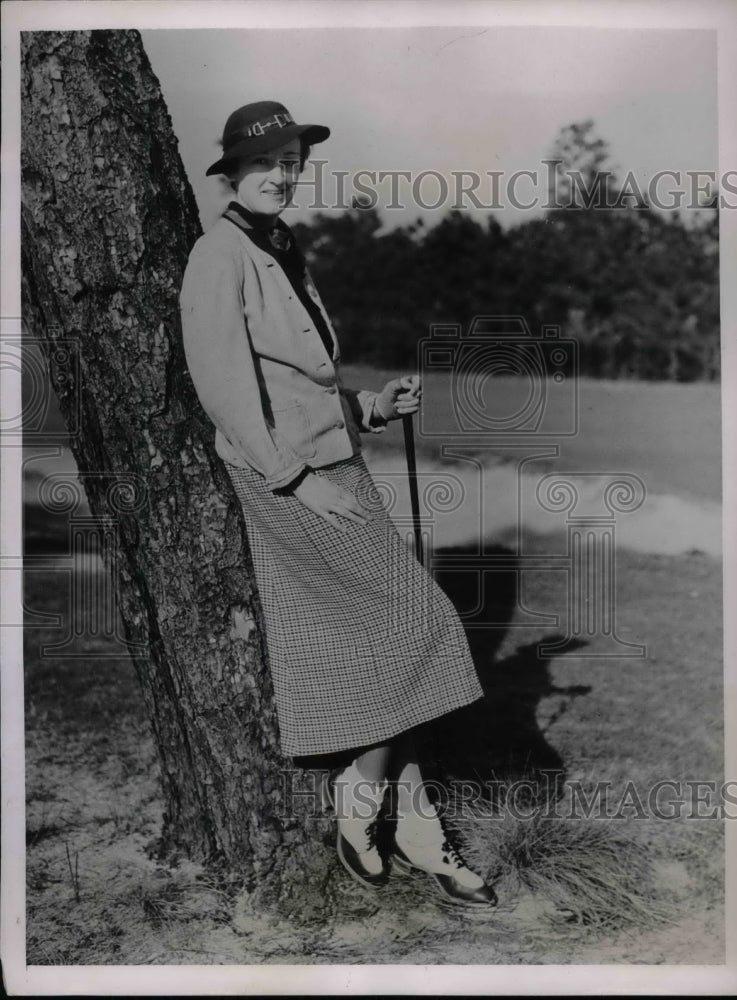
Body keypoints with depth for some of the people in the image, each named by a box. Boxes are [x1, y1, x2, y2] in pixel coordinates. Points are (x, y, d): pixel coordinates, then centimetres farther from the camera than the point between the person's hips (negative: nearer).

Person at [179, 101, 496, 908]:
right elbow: (224, 386, -17)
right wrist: (297, 479, -19)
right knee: (415, 624, -11)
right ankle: (361, 794, 6)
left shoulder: (285, 253, 17)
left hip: (335, 470, 8)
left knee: (363, 652, 7)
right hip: (284, 483, -8)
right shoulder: (220, 255, -9)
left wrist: (372, 407, 7)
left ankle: (415, 825, 14)